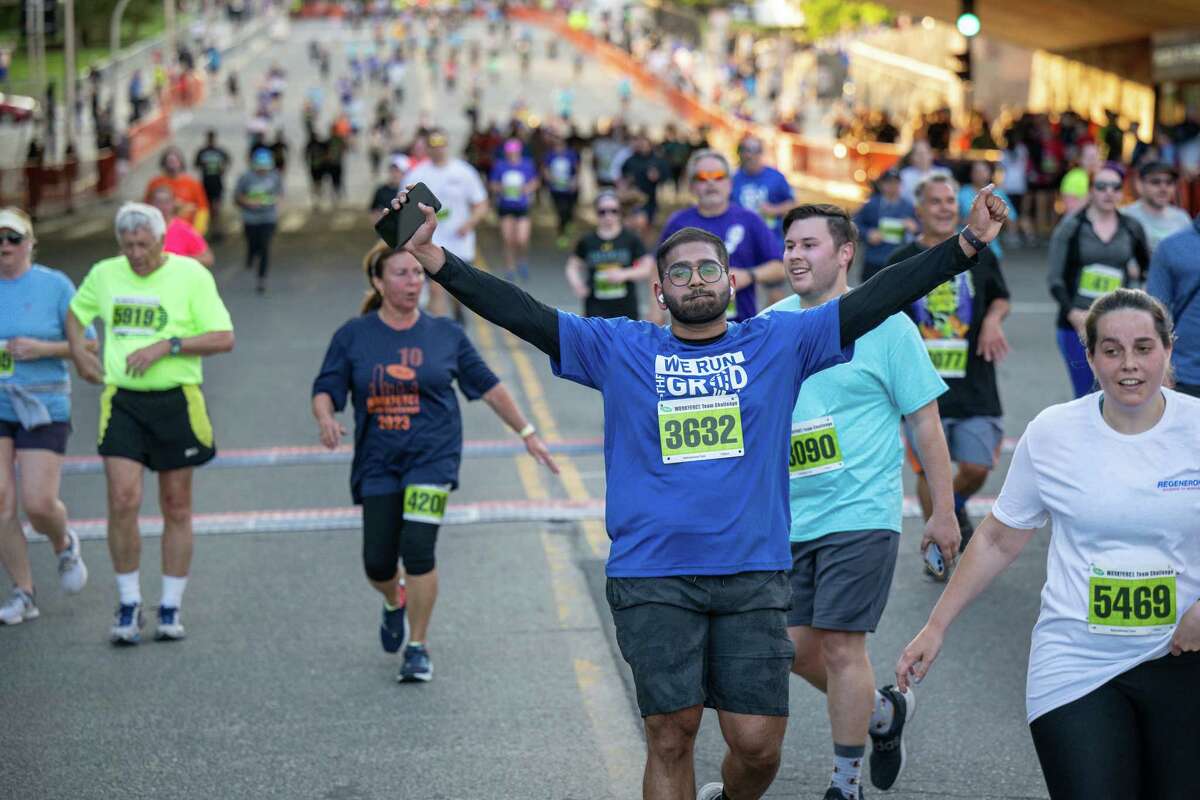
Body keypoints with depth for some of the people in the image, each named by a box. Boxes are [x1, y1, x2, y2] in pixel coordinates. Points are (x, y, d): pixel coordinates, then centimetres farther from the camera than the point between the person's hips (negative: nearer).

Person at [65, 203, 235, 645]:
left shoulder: (191, 275, -4)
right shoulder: (104, 275, 7)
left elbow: (224, 338, -9)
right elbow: (76, 311, 28)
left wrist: (166, 346, -17)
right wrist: (78, 352, 12)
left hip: (176, 401, -2)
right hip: (121, 400, 2)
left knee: (176, 508, 6)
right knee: (123, 500, -11)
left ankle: (171, 608, 17)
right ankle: (128, 605, 3)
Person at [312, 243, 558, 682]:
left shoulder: (445, 334, 3)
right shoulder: (353, 336, 1)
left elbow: (488, 386, 10)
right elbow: (325, 389, 1)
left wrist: (527, 433, 9)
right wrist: (326, 418, -21)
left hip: (432, 459, -1)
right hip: (377, 462, 1)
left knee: (417, 550, -16)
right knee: (377, 561, 0)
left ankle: (418, 647, 1)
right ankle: (396, 604, 38)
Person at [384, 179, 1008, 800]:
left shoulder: (779, 342, 7)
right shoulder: (620, 349, 7)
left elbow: (874, 301, 1)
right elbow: (525, 315, 0)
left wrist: (966, 245, -7)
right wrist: (435, 260, -11)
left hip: (753, 574, 1)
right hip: (652, 580, 0)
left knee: (758, 744, -1)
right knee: (671, 734, -1)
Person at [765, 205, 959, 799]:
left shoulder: (884, 324, -5)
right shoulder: (771, 325, 7)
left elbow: (925, 422, -2)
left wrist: (943, 511, -3)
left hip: (860, 514, -5)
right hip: (790, 516, 5)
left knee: (839, 644, -8)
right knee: (795, 648, 7)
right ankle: (883, 712, 34)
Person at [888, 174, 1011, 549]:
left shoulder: (980, 256, 5)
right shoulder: (902, 261, 2)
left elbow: (1001, 299, 19)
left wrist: (993, 318, -3)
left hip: (975, 386, 1)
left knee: (977, 468, 1)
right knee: (931, 470, 2)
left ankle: (955, 507, 34)